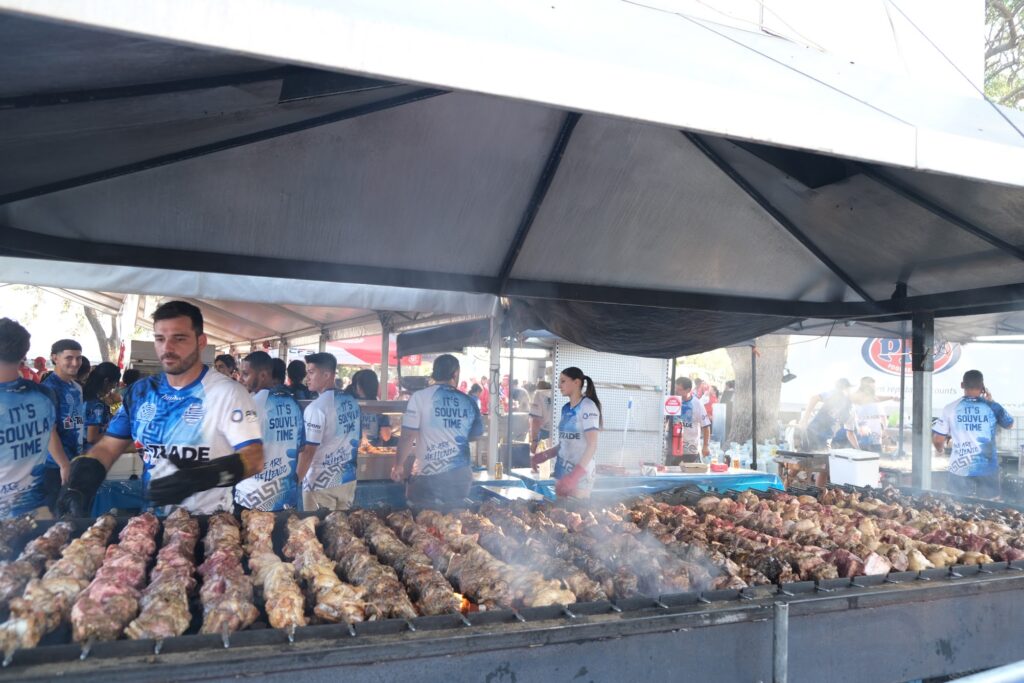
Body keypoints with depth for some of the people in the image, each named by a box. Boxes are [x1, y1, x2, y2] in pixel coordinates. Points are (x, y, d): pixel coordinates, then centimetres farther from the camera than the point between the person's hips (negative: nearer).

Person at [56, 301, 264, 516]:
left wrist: (201, 477, -31)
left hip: (207, 522, -4)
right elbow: (107, 448, 14)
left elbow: (254, 457, -15)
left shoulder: (228, 392, -9)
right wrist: (78, 486, -6)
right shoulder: (140, 392, 9)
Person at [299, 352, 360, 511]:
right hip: (347, 479, 7)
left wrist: (295, 481, -11)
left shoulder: (316, 407, -17)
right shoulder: (351, 401, 5)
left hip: (321, 484, -7)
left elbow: (308, 451, -18)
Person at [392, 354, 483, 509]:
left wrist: (398, 465, 4)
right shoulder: (468, 401, 3)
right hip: (460, 477, 4)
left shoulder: (420, 397, -8)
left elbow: (408, 436, -9)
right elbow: (477, 434, 13)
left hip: (428, 476, -3)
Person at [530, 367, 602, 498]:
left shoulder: (587, 406, -9)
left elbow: (592, 445, -14)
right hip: (562, 470, 7)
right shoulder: (566, 408, 12)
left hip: (580, 474, -7)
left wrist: (575, 475, -22)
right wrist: (541, 456, 6)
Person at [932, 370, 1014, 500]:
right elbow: (1009, 424, 18)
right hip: (987, 471, 1)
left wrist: (940, 450, 19)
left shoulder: (950, 409, -6)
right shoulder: (992, 408, -3)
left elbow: (937, 439, -4)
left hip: (959, 471, 0)